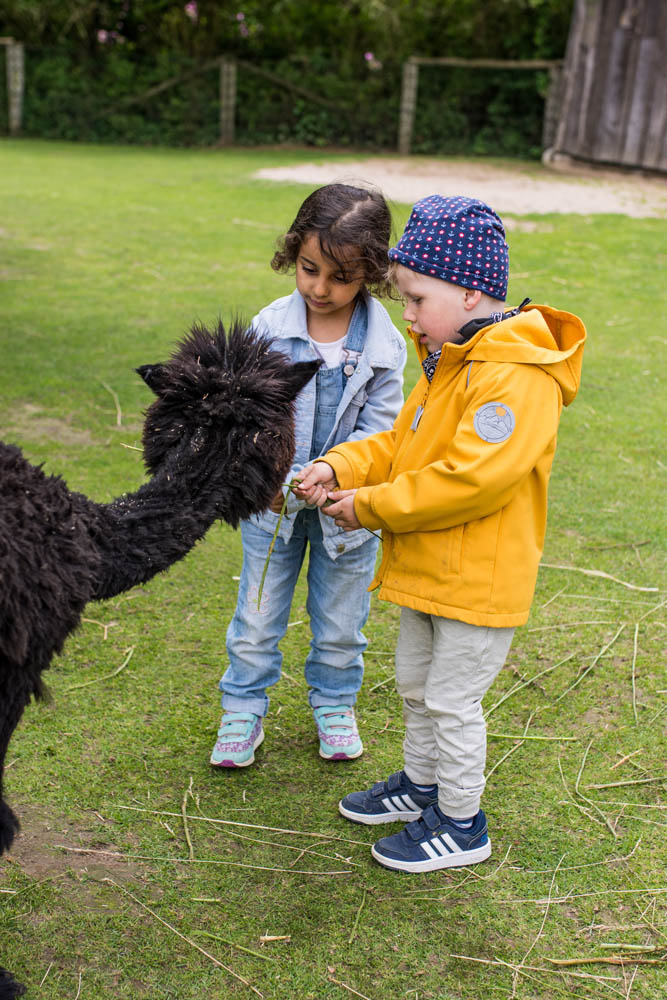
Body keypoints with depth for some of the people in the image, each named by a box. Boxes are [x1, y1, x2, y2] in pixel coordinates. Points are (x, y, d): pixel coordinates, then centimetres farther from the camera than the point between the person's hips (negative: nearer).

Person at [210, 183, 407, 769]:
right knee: (257, 619, 13)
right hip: (272, 502, 0)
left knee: (340, 624, 17)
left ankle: (334, 703, 42)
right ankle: (244, 709, 34)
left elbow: (378, 429, -11)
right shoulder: (269, 328, -12)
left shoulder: (383, 345, -12)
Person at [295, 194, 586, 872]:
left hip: (478, 581, -10)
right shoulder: (447, 362, 8)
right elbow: (401, 443, 13)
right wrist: (341, 468, -5)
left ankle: (462, 825, 24)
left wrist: (373, 507, -24)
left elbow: (475, 477, -32)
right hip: (426, 567, 10)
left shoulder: (517, 376, -25)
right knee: (415, 684, 23)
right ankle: (422, 783, 45)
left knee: (453, 701, 4)